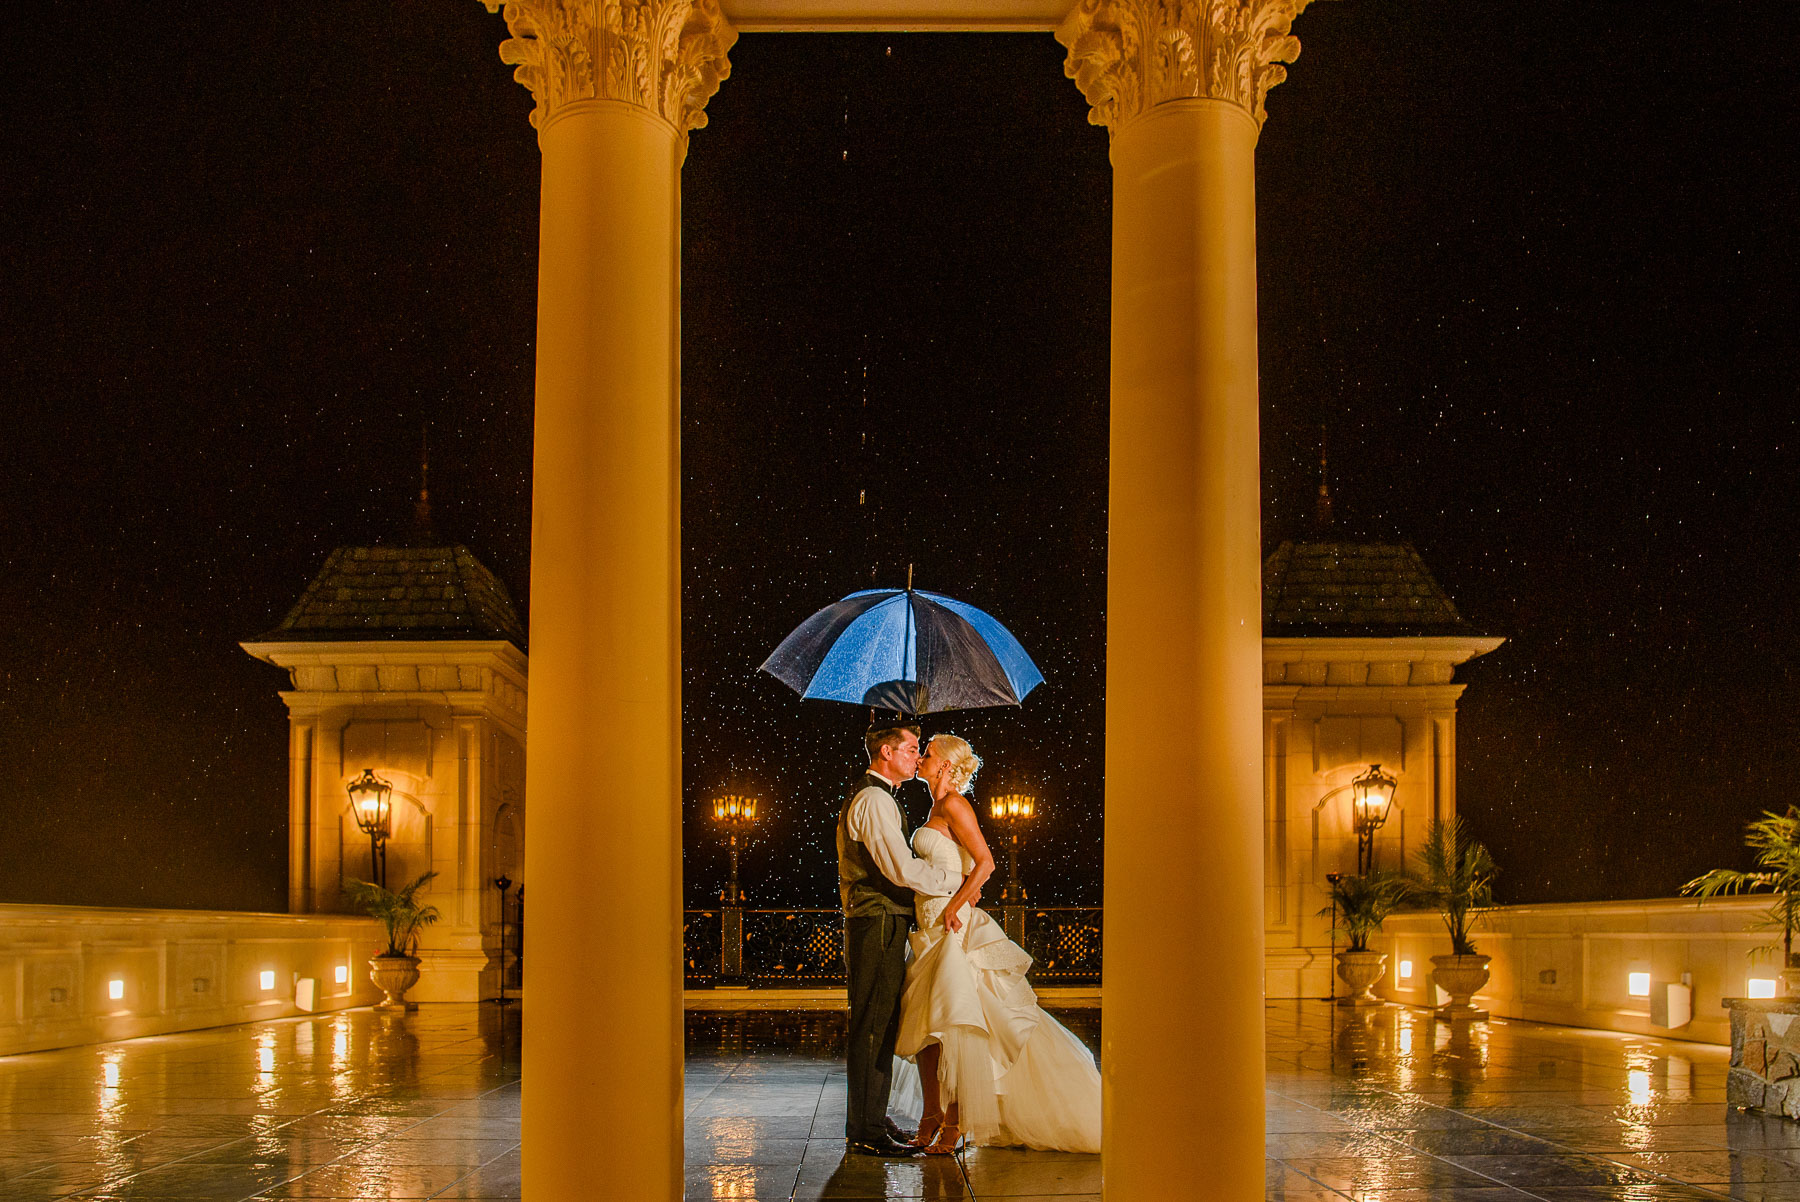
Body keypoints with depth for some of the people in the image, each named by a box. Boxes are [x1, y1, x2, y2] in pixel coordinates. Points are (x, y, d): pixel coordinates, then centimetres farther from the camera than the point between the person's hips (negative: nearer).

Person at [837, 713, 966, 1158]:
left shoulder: (873, 798, 21)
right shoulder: (874, 801, -15)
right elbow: (904, 870, -22)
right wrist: (957, 880, -12)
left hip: (879, 925, 11)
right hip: (879, 925, -11)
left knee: (882, 1027, 14)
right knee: (872, 1028, -7)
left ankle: (871, 1120, 22)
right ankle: (866, 1130, -5)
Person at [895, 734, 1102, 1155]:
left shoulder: (954, 805, -11)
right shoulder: (938, 807, 17)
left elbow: (985, 862, -18)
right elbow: (969, 868, 22)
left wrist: (952, 909, -18)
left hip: (951, 926, -10)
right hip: (931, 926, 10)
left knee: (946, 1022, -9)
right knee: (923, 1023, 9)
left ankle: (954, 1123, -4)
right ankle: (932, 1117, 15)